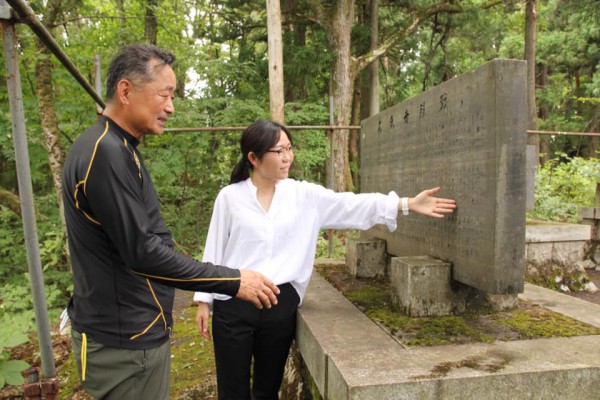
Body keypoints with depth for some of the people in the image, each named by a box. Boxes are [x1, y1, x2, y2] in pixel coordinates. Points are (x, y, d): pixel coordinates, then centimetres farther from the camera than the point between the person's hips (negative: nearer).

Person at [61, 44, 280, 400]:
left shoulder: (115, 148, 10)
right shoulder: (106, 153, -22)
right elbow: (141, 251, -25)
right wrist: (234, 281, -20)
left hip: (130, 329, 10)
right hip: (127, 342, -10)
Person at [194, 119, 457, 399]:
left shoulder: (304, 195, 1)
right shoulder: (229, 196, -3)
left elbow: (350, 206, -6)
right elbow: (214, 250, 3)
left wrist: (408, 204, -13)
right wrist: (204, 301, 3)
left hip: (282, 304, 2)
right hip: (233, 305, -1)